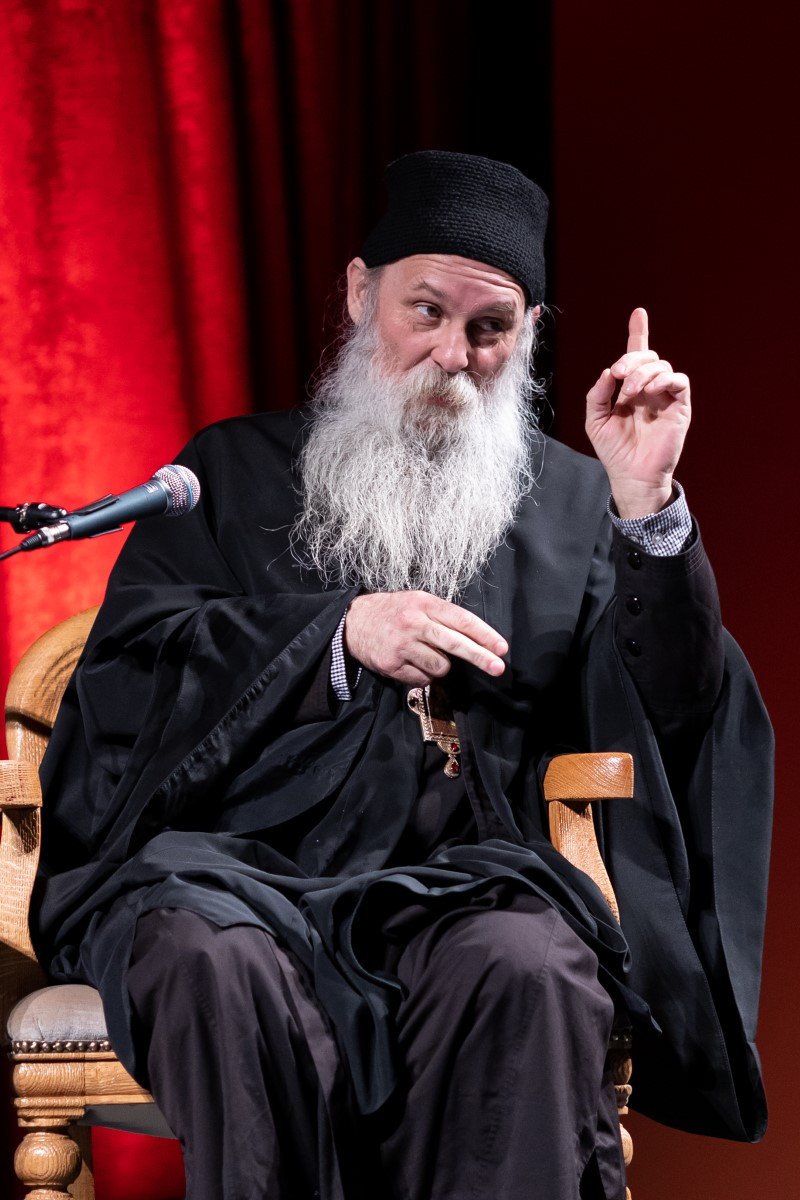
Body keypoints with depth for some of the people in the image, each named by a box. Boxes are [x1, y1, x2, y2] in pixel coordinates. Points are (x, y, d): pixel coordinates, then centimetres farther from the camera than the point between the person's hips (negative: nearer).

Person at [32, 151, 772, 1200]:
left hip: (457, 876, 0)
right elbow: (126, 667, 5)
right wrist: (339, 635, -8)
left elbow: (670, 711, 8)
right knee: (223, 966, -36)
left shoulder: (566, 501, 19)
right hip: (230, 863, 0)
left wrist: (646, 505, -6)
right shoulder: (236, 470, 18)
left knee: (529, 971, -35)